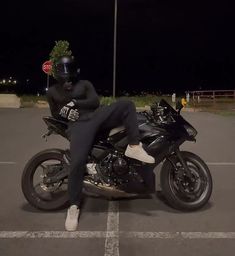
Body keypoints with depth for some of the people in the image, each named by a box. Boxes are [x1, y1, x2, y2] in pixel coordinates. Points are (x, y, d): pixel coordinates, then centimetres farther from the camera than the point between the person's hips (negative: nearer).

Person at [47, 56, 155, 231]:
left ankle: (134, 147, -23)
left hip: (96, 116, 3)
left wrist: (74, 102, -8)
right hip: (79, 125, -2)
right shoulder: (52, 91, 22)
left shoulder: (84, 84, 19)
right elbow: (55, 114, 22)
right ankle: (74, 207, -9)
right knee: (77, 162, -25)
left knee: (126, 105, -18)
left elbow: (95, 101, 4)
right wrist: (64, 114, -1)